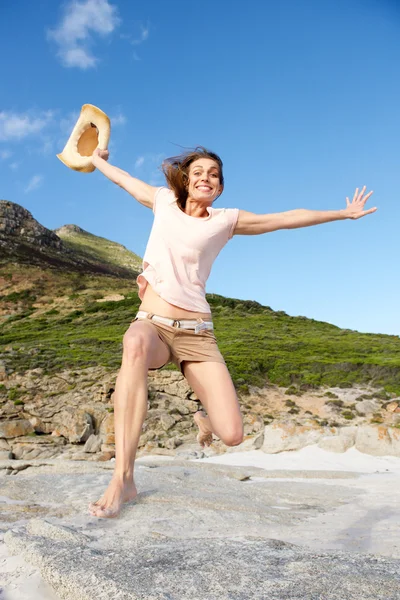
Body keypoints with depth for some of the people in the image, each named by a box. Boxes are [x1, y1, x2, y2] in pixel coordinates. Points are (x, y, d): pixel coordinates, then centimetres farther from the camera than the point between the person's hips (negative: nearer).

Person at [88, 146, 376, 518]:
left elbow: (287, 219, 15)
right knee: (135, 345, -42)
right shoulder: (163, 201, 11)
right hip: (152, 323, 0)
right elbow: (122, 178, 29)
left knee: (232, 435, -14)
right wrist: (96, 158, 46)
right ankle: (122, 478, -38)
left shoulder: (226, 220, 9)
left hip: (196, 334, 1)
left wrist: (344, 213, 21)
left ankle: (205, 416, 27)